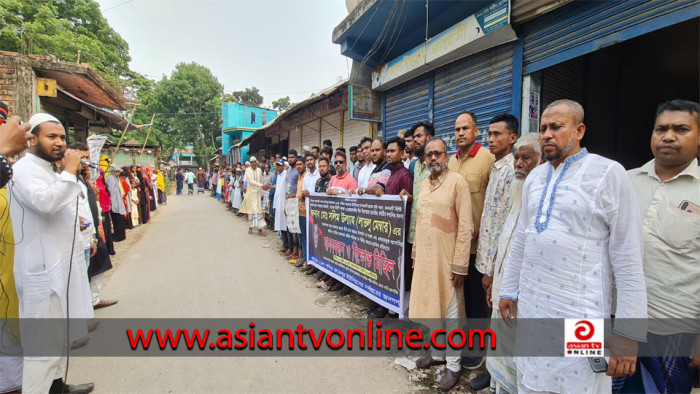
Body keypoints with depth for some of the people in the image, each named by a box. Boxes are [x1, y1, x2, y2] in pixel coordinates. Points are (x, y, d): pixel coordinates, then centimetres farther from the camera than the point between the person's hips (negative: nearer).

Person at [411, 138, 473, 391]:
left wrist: (460, 264, -15)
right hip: (425, 256, 6)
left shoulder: (457, 182, -11)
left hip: (447, 258, -6)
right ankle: (437, 353, 36)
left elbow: (465, 226, -14)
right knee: (430, 307, 17)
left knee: (449, 312, 6)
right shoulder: (424, 184, 10)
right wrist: (415, 252, 14)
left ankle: (453, 365, 23)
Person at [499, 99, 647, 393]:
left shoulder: (608, 174, -9)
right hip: (530, 307, 5)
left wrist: (628, 334, -12)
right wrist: (508, 290, 15)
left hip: (580, 314, -5)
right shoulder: (534, 177, 8)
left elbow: (628, 257, -12)